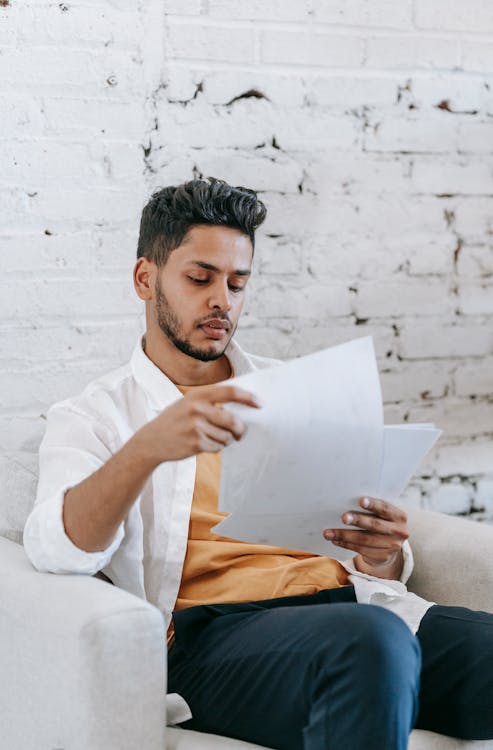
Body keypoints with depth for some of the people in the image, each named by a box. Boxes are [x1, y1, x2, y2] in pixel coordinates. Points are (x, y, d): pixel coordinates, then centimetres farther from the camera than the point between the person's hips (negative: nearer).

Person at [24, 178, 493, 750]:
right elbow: (56, 549, -9)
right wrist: (148, 446, -27)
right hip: (216, 630, -3)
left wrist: (384, 557, -4)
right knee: (371, 642, -37)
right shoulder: (90, 417, 13)